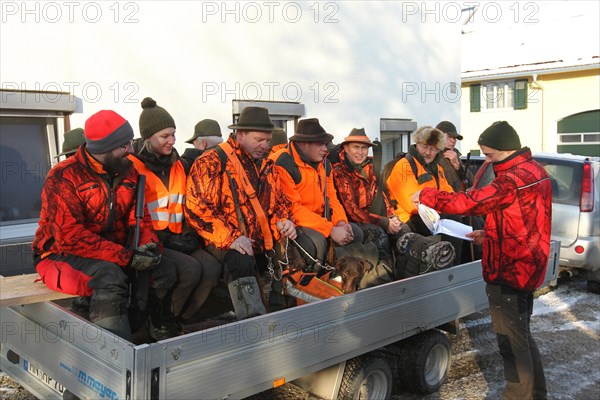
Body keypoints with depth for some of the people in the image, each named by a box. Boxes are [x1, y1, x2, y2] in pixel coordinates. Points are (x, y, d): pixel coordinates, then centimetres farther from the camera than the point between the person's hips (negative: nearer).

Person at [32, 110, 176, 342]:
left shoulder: (128, 173, 3)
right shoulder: (64, 177, -17)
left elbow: (139, 216, 7)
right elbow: (70, 236, -25)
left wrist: (149, 244, -16)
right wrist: (127, 257, -28)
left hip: (113, 254, 7)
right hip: (62, 254, -7)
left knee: (164, 272, -8)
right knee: (110, 276, -35)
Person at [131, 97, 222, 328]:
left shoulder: (177, 165, 14)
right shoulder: (133, 167, -8)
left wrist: (189, 234, 5)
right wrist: (165, 240, -17)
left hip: (178, 241, 6)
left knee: (212, 267, -19)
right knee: (190, 268, -28)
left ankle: (183, 321, -4)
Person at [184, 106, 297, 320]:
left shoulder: (266, 165, 19)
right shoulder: (212, 162, -4)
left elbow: (279, 201, 27)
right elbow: (196, 208, -13)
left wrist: (284, 221, 3)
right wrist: (230, 238, -22)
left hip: (263, 242, 8)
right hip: (225, 242, -8)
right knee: (241, 260, -36)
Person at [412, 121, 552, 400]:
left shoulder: (515, 179, -23)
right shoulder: (533, 171, 9)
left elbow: (470, 201, -27)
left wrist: (425, 196, -15)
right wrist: (489, 234, 12)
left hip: (509, 272, -10)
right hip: (526, 268, 10)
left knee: (512, 342, 2)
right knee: (521, 336, 22)